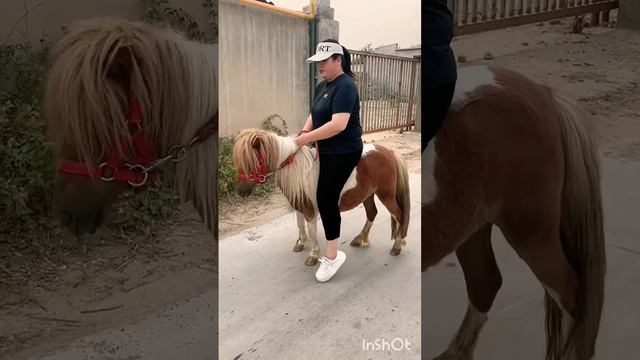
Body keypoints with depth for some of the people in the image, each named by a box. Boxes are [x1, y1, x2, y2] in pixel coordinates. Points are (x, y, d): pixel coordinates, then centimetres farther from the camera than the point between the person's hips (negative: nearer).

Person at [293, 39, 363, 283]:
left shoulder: (345, 86, -20)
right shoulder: (322, 86, 10)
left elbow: (338, 124, -30)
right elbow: (314, 114, 15)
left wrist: (307, 138, -25)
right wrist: (305, 132, -7)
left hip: (343, 152, -9)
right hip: (326, 150, 9)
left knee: (326, 198, -7)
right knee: (326, 196, 14)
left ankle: (332, 255, 5)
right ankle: (331, 249, 30)